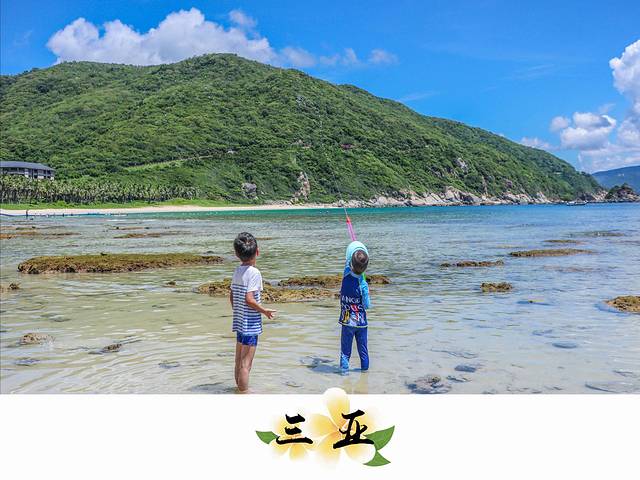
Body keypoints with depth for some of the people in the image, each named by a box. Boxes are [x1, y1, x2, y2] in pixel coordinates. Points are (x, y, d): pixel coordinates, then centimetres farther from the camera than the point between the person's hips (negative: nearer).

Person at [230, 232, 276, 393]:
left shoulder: (237, 270, 6)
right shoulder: (254, 272, -17)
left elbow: (231, 296, 11)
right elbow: (249, 299, -22)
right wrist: (264, 311, -10)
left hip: (239, 321, 8)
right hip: (251, 324, -8)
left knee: (239, 360, 20)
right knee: (246, 363, -1)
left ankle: (239, 389, 34)